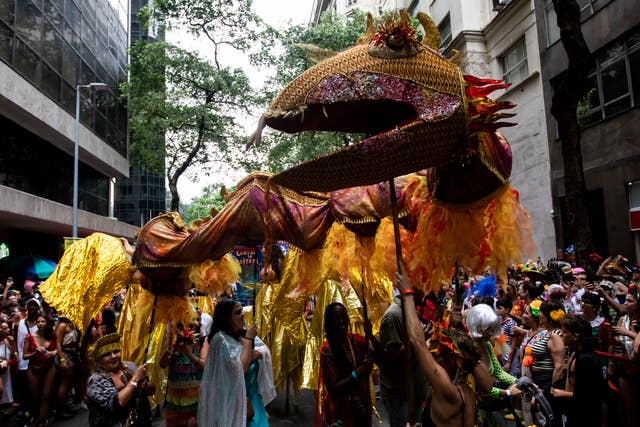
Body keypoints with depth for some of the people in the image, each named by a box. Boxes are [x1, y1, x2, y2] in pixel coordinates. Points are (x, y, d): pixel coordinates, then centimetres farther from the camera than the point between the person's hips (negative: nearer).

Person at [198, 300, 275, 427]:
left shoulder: (244, 332, 1)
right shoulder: (221, 339, -22)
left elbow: (265, 352, 5)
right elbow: (241, 368, -26)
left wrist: (258, 354, -17)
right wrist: (248, 339, -21)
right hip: (235, 397, -7)